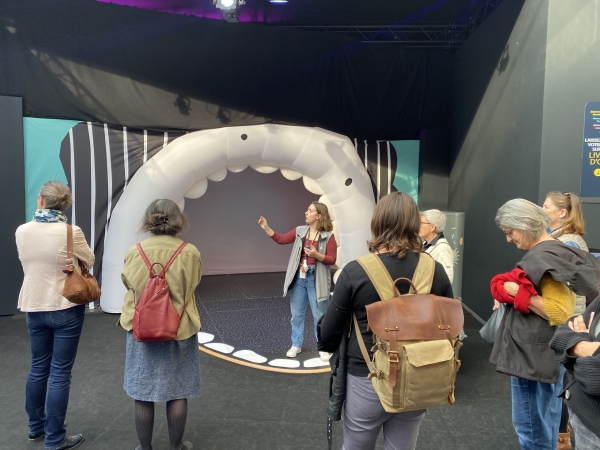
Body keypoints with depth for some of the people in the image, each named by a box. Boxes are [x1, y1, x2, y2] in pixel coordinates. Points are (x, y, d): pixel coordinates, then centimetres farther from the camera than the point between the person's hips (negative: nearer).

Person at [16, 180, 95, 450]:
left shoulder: (22, 231, -4)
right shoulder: (71, 232, -17)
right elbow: (89, 262, -1)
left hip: (33, 307, 5)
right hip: (65, 308, -5)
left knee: (38, 368, 20)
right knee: (60, 374, 4)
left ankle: (36, 427, 37)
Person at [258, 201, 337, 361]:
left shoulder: (328, 236, -10)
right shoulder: (300, 230, 3)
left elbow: (332, 260, -11)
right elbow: (281, 239, 3)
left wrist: (316, 255, -25)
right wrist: (266, 228, -4)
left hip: (316, 280, -4)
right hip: (299, 278, 4)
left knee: (319, 316, 7)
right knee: (297, 314, 14)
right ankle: (296, 345, 29)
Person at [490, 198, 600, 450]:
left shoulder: (544, 257, -20)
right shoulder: (553, 250, 10)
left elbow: (560, 314, -27)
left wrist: (518, 293, -22)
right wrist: (510, 294, 10)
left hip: (533, 355, -10)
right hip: (547, 352, 10)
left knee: (531, 427, 3)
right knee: (545, 424, 22)